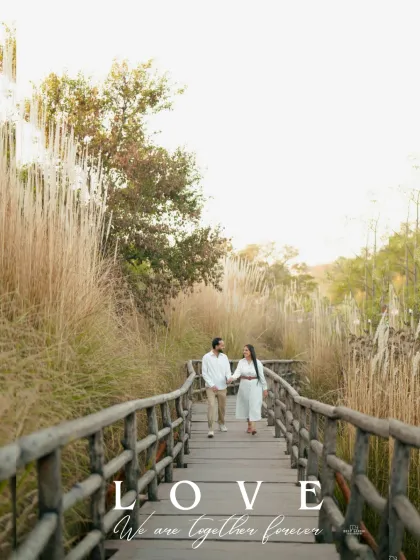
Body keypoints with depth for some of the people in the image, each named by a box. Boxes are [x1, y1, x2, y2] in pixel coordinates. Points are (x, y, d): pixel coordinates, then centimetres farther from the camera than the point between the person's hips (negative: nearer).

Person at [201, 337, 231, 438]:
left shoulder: (224, 357, 5)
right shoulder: (206, 357, -7)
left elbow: (228, 370, 4)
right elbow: (204, 373, -6)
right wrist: (212, 385, -13)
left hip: (222, 387, 4)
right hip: (211, 387, -4)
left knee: (222, 407, 12)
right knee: (211, 405, -15)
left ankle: (221, 424, 34)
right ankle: (210, 429, -14)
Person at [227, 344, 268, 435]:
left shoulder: (257, 362, -5)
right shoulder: (241, 362, 0)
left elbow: (262, 376, -1)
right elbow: (238, 372, -14)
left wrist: (265, 388, 2)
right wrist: (232, 378, -34)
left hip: (255, 386, -3)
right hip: (244, 386, 3)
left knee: (254, 405, -10)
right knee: (246, 405, 8)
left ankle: (253, 427, -18)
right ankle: (249, 425, 21)